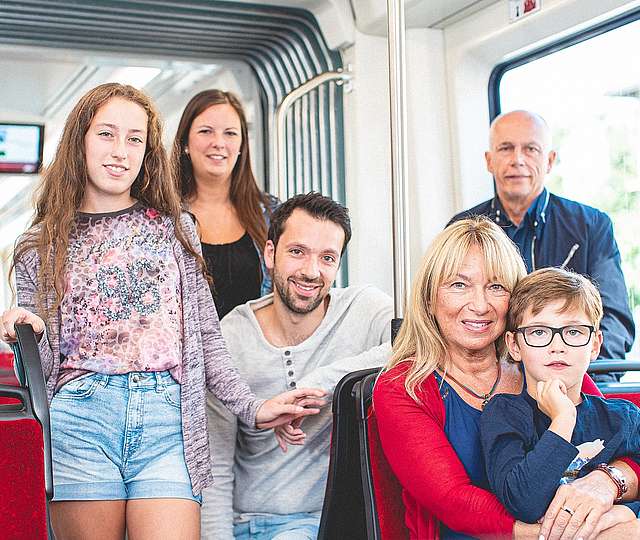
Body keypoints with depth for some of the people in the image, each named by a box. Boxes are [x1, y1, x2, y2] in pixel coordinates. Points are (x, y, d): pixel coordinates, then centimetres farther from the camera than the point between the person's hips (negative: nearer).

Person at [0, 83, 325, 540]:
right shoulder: (41, 247, 11)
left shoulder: (175, 228, 13)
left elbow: (207, 338, 13)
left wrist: (251, 408, 4)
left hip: (169, 422, 0)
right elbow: (42, 367, 12)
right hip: (79, 421, 0)